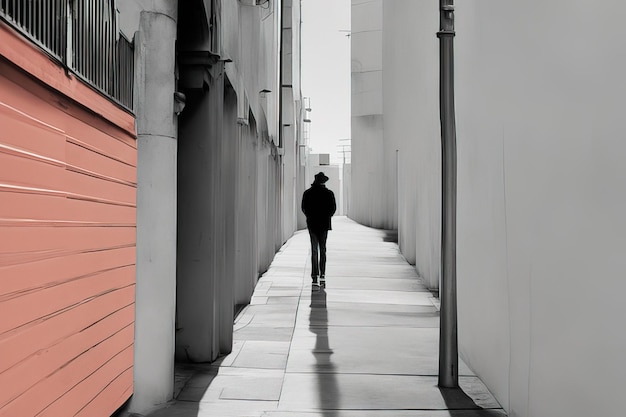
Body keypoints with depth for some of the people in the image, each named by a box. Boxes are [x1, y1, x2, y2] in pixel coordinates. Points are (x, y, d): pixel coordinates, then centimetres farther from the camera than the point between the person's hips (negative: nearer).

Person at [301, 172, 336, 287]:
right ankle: (322, 275, 5)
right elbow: (333, 208, -5)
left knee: (314, 250, 4)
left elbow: (304, 208, 0)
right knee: (322, 250, 10)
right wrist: (326, 217, 9)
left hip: (312, 224, 0)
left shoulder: (307, 193, -2)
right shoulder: (329, 193, -5)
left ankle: (315, 276, -5)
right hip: (324, 224, 0)